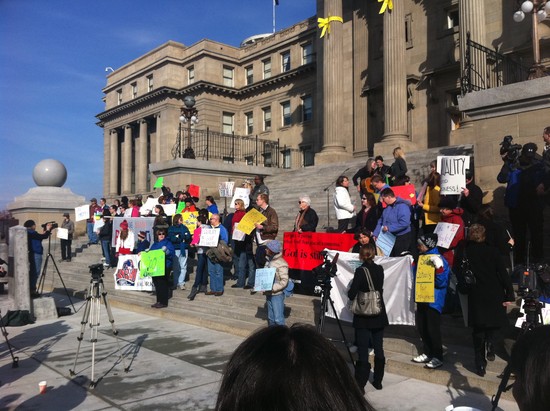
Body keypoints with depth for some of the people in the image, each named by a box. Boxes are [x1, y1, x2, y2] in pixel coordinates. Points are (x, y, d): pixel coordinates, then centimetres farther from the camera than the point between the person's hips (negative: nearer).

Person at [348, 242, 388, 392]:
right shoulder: (380, 269, 1)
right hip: (379, 315, 5)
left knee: (363, 350, -2)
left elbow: (351, 295, -15)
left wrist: (351, 290, 4)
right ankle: (378, 381, 25)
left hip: (363, 317, -5)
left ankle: (360, 384, -1)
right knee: (378, 348, 14)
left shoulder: (360, 271, -14)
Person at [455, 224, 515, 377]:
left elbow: (458, 275, 1)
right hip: (495, 296, -2)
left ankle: (480, 365, 13)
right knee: (499, 324, 17)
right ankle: (491, 342, -13)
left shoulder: (462, 253, -3)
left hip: (475, 297, 2)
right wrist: (509, 295, -5)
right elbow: (503, 273, -9)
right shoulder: (492, 251, -7)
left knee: (478, 331, 12)